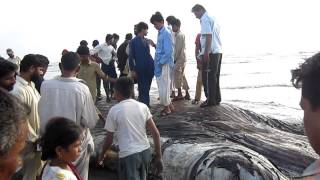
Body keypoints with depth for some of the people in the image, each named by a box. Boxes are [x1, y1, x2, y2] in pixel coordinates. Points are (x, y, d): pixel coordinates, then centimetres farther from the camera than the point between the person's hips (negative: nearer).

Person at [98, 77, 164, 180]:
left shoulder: (114, 110, -8)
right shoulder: (143, 107, 2)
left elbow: (109, 139, -1)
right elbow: (156, 134, -1)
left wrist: (102, 154, 18)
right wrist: (159, 157, 6)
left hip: (128, 155, -5)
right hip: (145, 151, 5)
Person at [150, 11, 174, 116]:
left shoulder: (166, 34, -14)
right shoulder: (160, 33, 13)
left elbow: (168, 52, -19)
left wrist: (160, 62, -15)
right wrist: (155, 45, 6)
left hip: (165, 64, -9)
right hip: (160, 64, 9)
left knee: (163, 86, -2)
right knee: (162, 86, 13)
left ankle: (167, 108, 11)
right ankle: (169, 105, 25)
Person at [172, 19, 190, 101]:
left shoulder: (179, 35, -13)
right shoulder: (181, 34, 16)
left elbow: (178, 48, -17)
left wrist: (175, 58, -12)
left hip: (179, 59, -9)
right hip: (182, 58, 9)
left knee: (177, 76, -5)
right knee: (182, 76, 11)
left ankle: (179, 94, 0)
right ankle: (187, 94, 14)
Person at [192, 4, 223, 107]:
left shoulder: (205, 19, -7)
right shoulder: (213, 19, 21)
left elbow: (209, 36, -18)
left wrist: (206, 52, -21)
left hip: (210, 52, -9)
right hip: (218, 51, 9)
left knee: (208, 77, -4)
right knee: (215, 77, 13)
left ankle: (211, 100, -1)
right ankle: (217, 99, 18)